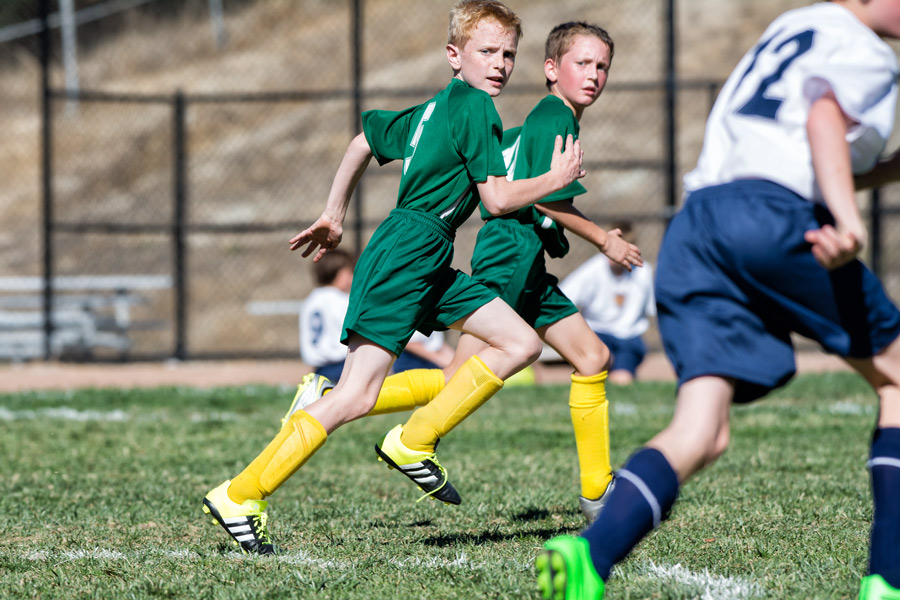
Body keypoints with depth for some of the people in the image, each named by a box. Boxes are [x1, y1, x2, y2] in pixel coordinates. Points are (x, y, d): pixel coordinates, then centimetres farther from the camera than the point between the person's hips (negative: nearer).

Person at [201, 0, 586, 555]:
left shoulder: (435, 109, 19)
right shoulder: (475, 107, -8)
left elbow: (366, 140, 30)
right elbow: (499, 198, -12)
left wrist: (334, 215, 36)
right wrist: (557, 180, 3)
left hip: (428, 265, 10)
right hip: (406, 254, -10)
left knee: (522, 344, 6)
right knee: (356, 396, -16)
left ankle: (413, 445, 4)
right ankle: (240, 497, -13)